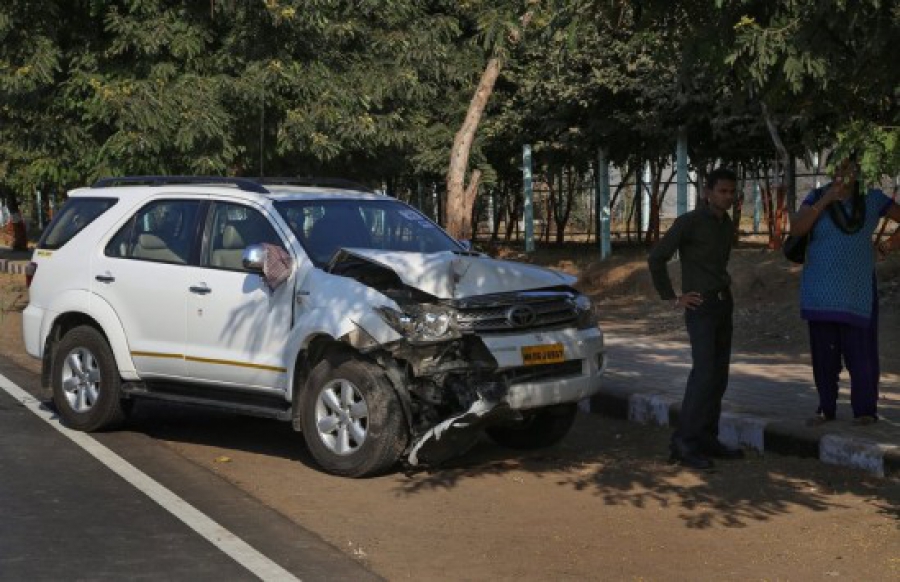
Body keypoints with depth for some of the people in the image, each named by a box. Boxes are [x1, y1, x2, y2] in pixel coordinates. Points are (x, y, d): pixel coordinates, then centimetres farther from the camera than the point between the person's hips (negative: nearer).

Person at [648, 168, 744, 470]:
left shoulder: (728, 226, 12)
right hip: (701, 306, -8)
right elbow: (656, 258, -11)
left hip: (724, 304, 8)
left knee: (719, 374, 5)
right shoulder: (689, 222, -11)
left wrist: (724, 287, 13)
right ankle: (683, 442, -17)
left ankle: (707, 439, 10)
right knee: (704, 371, -18)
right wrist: (672, 298, -9)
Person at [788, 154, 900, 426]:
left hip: (858, 293, -1)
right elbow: (796, 228, -11)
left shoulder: (872, 199, 3)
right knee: (824, 353, 5)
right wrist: (825, 200, -16)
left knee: (861, 352, -4)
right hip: (821, 293, 1)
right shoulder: (817, 197, 3)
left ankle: (865, 411, 4)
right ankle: (826, 408, 14)